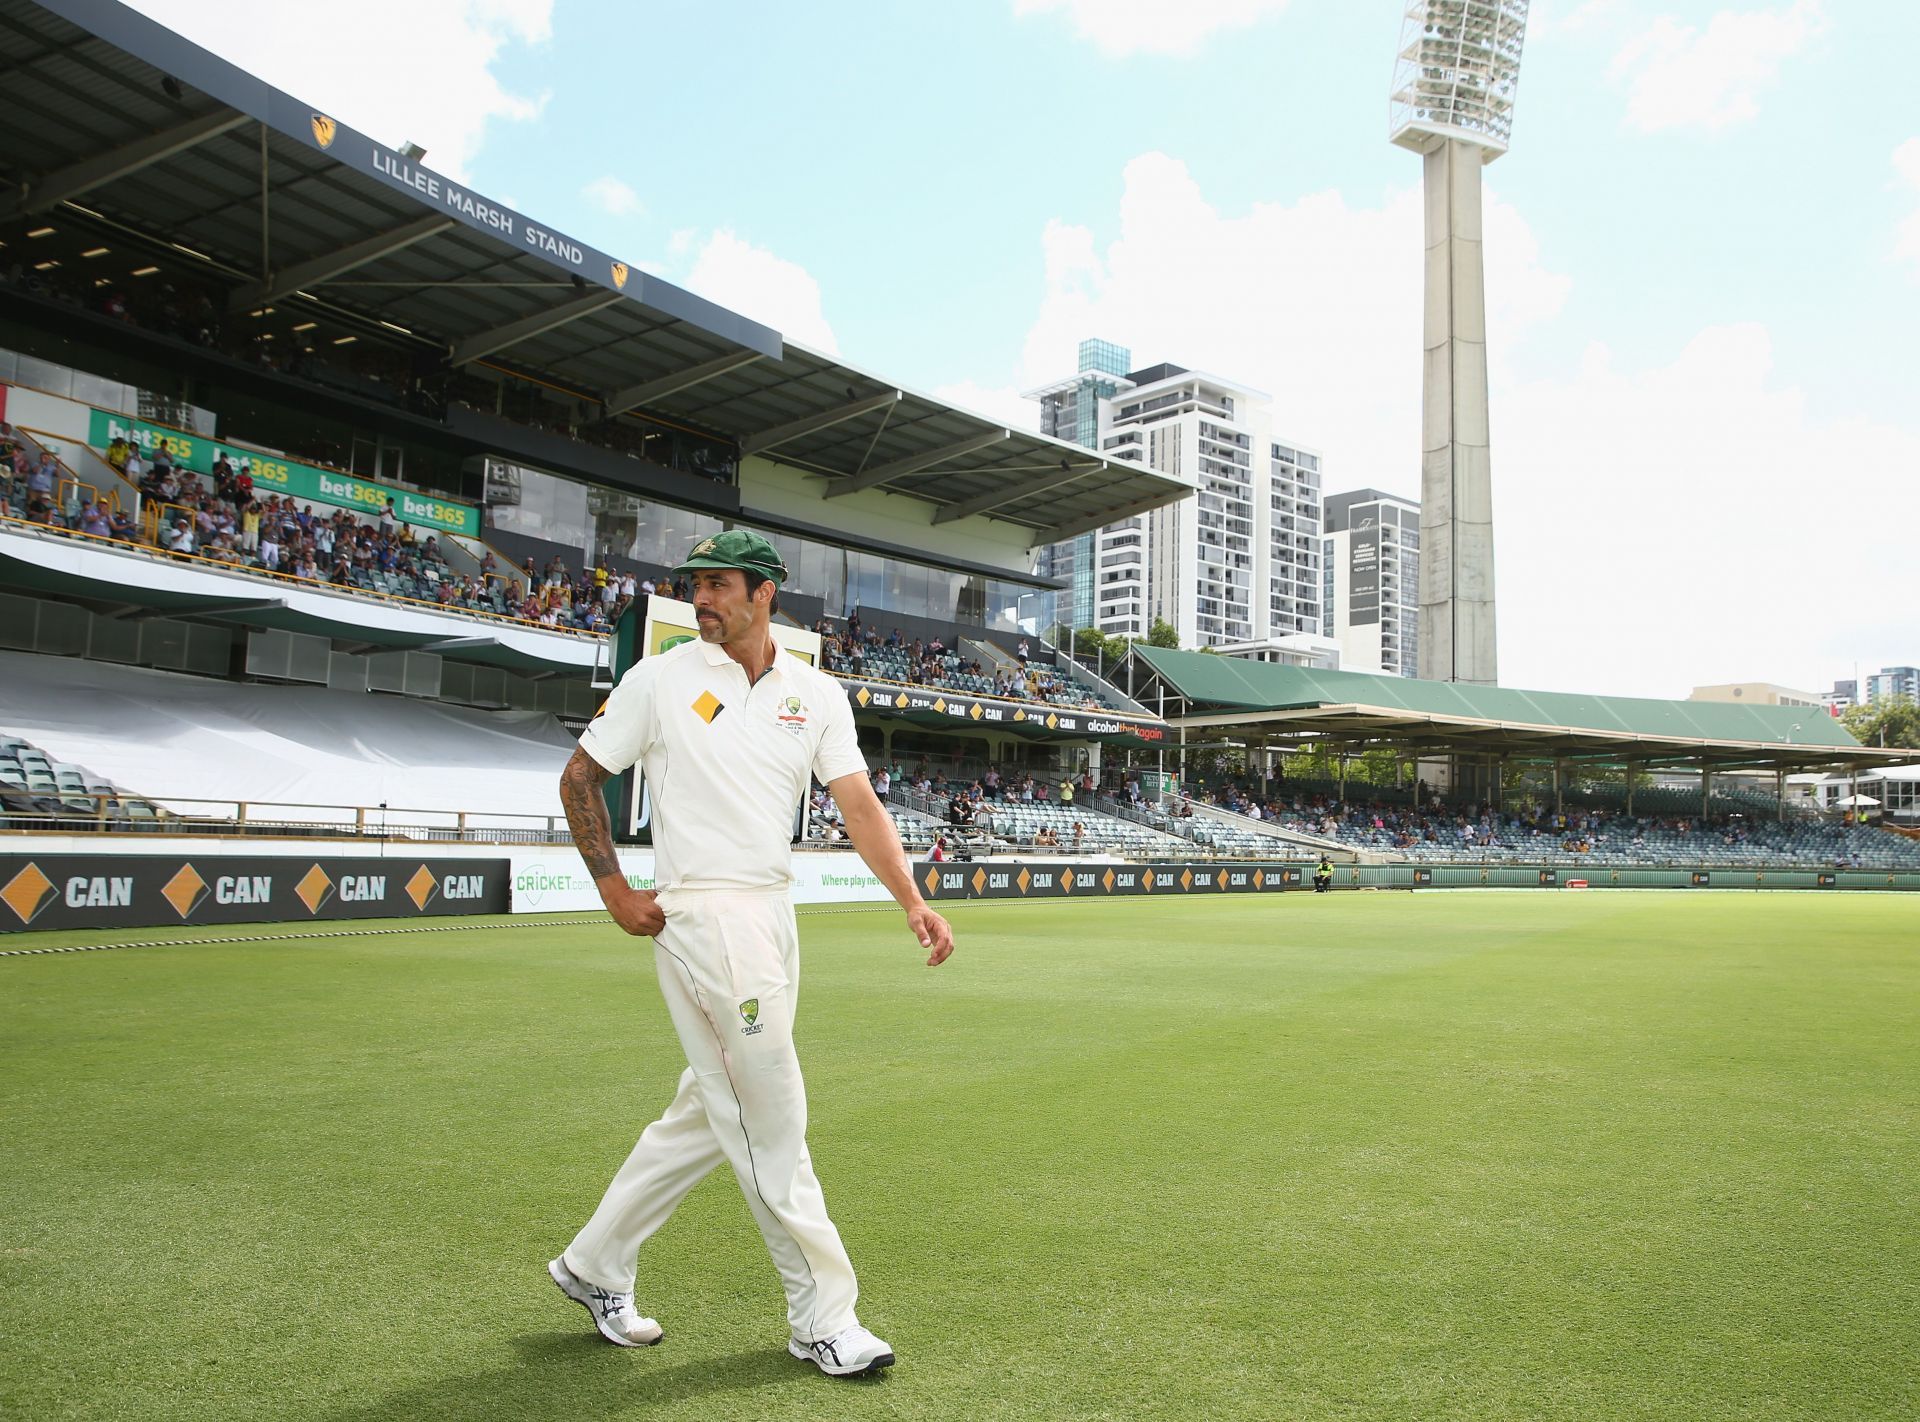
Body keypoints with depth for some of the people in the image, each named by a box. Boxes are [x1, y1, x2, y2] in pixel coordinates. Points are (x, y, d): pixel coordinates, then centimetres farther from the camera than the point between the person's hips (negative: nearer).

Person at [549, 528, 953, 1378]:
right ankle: (823, 1319, 9)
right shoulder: (660, 679, -3)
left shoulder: (817, 695, 6)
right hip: (701, 917, -6)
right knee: (771, 1119, -4)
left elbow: (859, 804, -2)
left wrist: (912, 902, -16)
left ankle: (595, 1264, 31)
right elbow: (579, 778, 4)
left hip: (773, 917, 6)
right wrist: (614, 890, -4)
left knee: (712, 1111, 14)